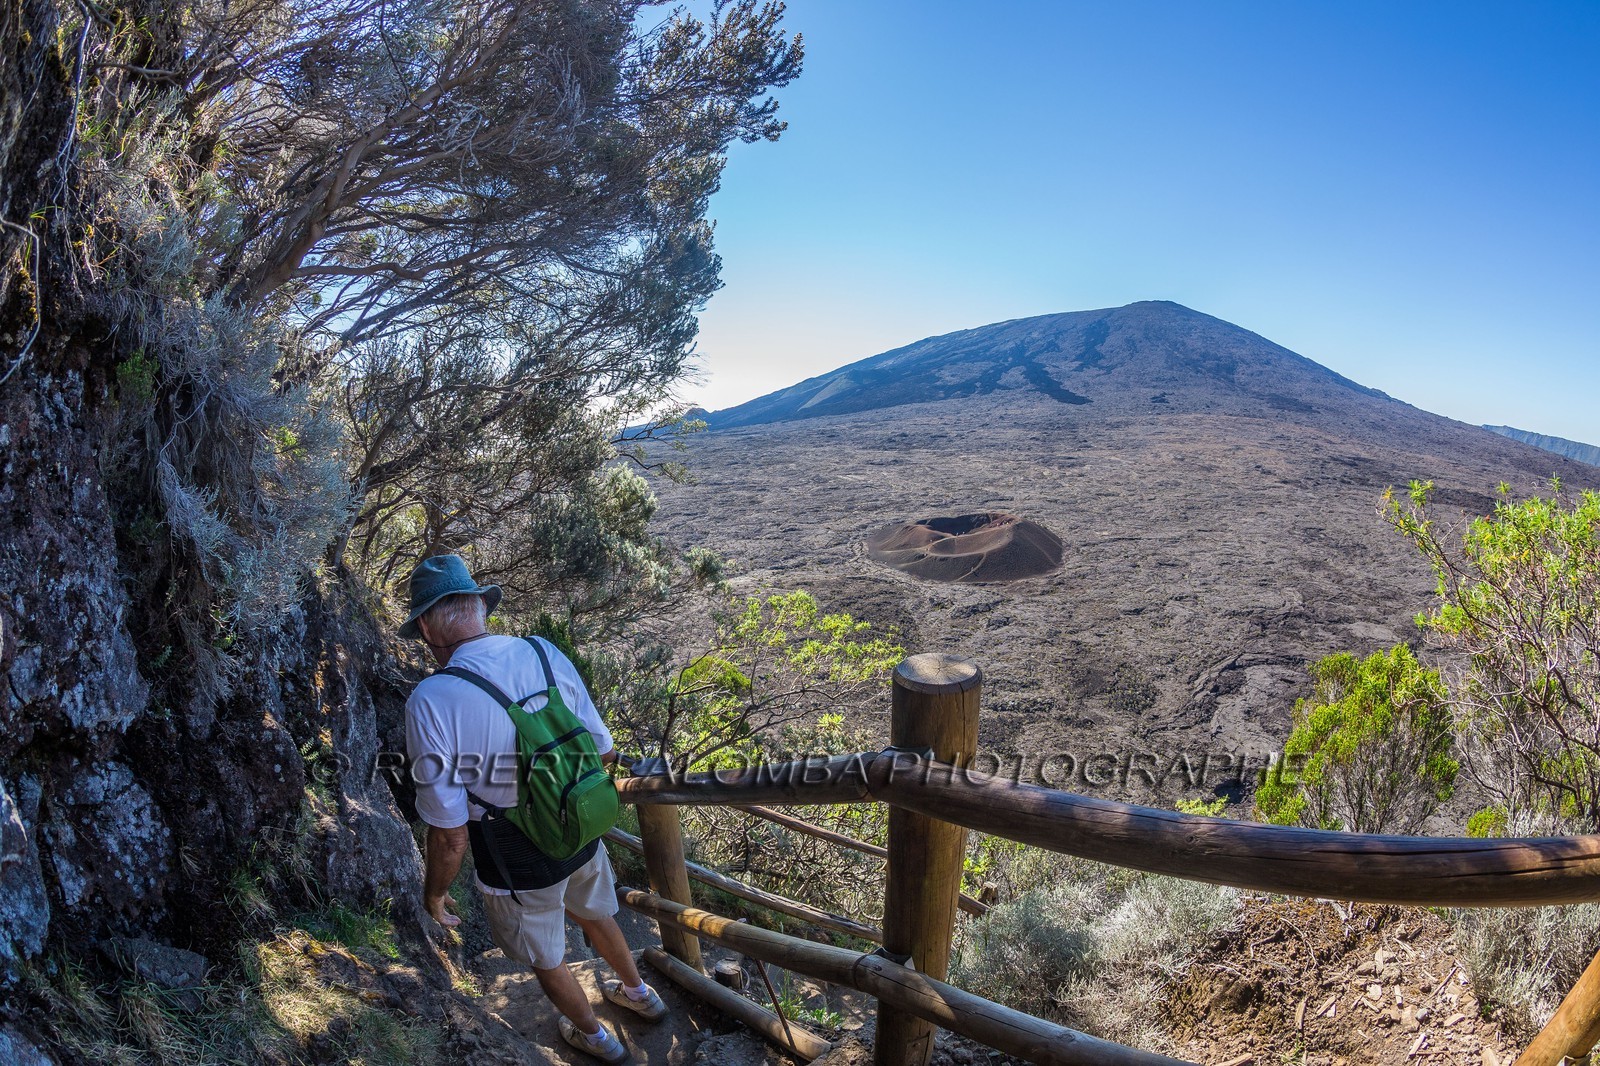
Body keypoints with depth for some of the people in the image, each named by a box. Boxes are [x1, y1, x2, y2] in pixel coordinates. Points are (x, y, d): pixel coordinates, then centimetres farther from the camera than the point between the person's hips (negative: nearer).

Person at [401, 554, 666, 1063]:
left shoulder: (430, 702, -28)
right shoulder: (546, 653, -14)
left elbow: (450, 834, -22)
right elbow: (602, 750, -3)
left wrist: (434, 893, -2)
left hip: (518, 865, -4)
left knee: (545, 959, 27)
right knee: (596, 916, 34)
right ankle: (639, 994, 60)